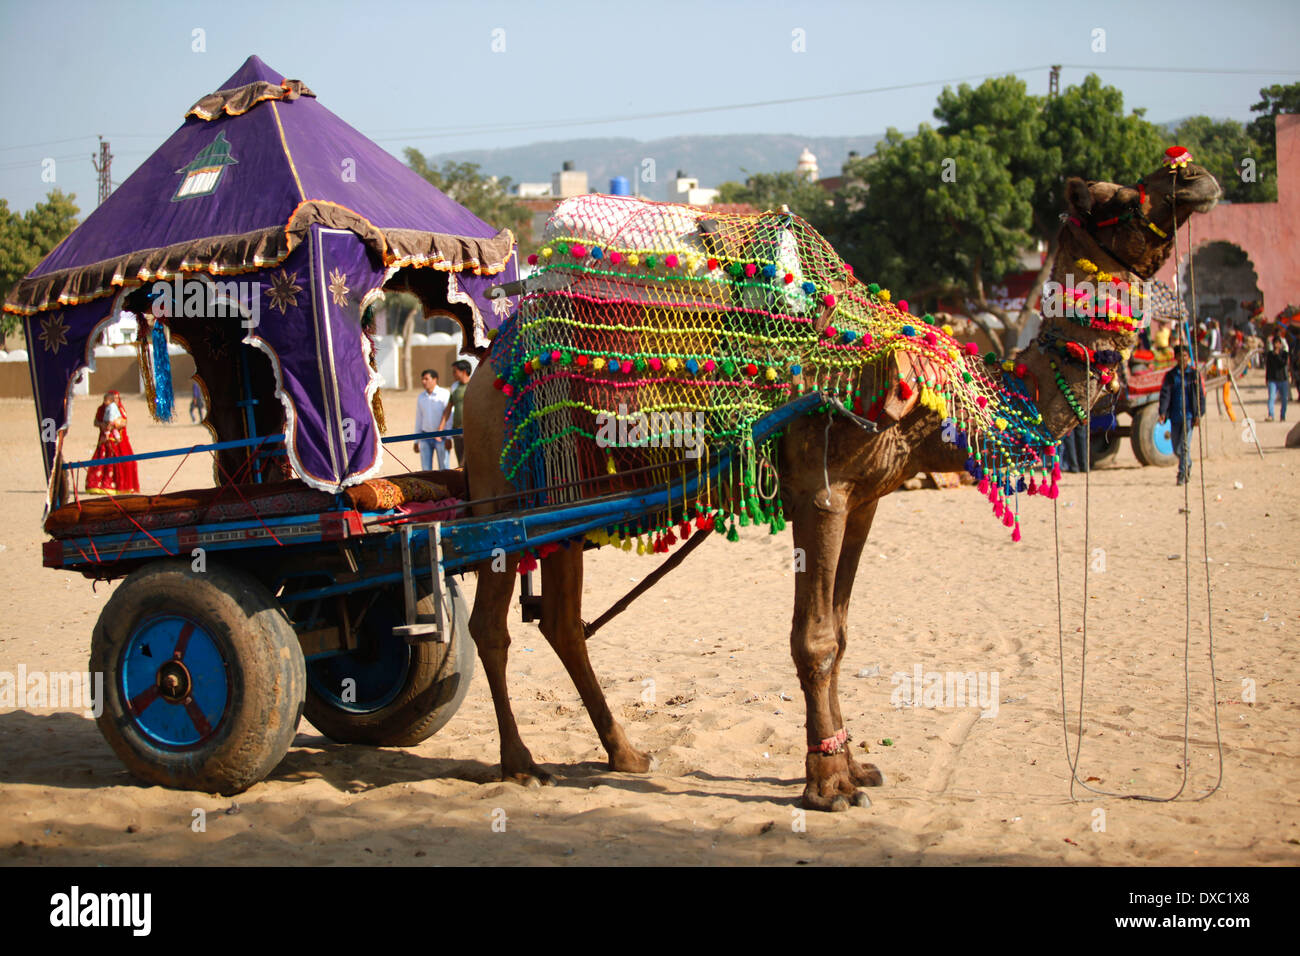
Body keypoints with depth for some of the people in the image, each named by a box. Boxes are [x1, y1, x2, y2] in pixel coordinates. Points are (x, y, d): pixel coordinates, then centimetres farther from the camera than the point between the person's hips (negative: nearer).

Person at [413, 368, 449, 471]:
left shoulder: (444, 394, -7)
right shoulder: (421, 397, 9)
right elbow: (419, 419, 15)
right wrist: (416, 441, 12)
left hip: (441, 438, -4)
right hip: (425, 438, 4)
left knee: (444, 469, -3)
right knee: (426, 469, 2)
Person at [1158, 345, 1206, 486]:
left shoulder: (1195, 374, 2)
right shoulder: (1170, 375, 7)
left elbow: (1200, 395, 2)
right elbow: (1165, 393, -2)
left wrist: (1198, 414, -7)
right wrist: (1162, 412, -16)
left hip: (1188, 415, -3)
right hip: (1174, 415, 3)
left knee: (1185, 446, -12)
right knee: (1176, 447, 11)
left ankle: (1183, 474, -8)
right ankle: (1188, 465, 37)